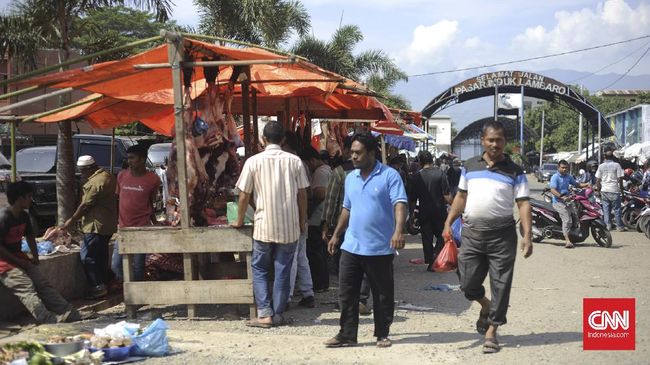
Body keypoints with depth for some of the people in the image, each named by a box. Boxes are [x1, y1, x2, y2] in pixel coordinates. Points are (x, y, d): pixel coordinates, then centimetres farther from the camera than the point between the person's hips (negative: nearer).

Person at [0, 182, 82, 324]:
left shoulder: (24, 216, 9)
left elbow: (30, 237, 25)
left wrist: (35, 257, 12)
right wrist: (18, 262, -16)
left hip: (19, 258, 8)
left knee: (43, 284, -7)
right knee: (27, 288, -25)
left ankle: (72, 315, -17)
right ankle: (49, 320, -42)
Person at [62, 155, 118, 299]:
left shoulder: (95, 183, -19)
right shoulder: (106, 176, 13)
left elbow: (85, 206, -16)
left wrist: (72, 220, -5)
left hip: (96, 226, -10)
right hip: (108, 226, 10)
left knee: (88, 256, -6)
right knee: (101, 255, 15)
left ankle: (98, 286, -6)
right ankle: (103, 284, 19)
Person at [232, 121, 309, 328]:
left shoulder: (253, 162, -5)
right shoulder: (294, 161, -1)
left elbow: (244, 196, -1)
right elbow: (302, 195, 2)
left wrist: (239, 221, 14)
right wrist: (302, 222, 14)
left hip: (264, 226, -1)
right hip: (289, 226, 1)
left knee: (260, 270, 11)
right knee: (283, 271, 10)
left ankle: (264, 314, 2)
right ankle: (278, 315, 13)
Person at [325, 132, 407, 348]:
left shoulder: (389, 176, -8)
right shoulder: (350, 178, 12)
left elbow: (400, 204, -18)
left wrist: (398, 231, -33)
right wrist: (336, 235, 23)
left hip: (380, 248, -5)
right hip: (351, 247, 6)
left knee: (383, 295, 7)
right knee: (346, 293, 5)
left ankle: (382, 335, 20)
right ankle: (347, 335, 14)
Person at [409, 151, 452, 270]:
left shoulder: (417, 177, -2)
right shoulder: (440, 173, -9)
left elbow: (412, 199, 3)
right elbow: (447, 196, -14)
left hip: (424, 212, 2)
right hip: (440, 211, -2)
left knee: (427, 238, 11)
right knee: (441, 236, 11)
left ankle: (429, 262, 12)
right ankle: (435, 259, -6)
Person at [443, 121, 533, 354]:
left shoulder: (514, 172, -1)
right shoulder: (470, 166, 8)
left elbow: (523, 204, -5)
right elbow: (461, 196, 15)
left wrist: (527, 235, -15)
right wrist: (448, 223, 9)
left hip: (502, 235, -2)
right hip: (471, 233, 2)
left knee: (500, 285, 2)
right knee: (468, 283, 4)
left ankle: (491, 331, 14)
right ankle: (486, 306, 36)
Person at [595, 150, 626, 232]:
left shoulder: (601, 166, 3)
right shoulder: (616, 165, -5)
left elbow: (597, 180, 4)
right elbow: (620, 179, -7)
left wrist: (598, 190, 14)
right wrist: (622, 189, 3)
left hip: (604, 190, 3)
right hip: (614, 191, -3)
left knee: (606, 209, 9)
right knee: (617, 209, 3)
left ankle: (608, 225, 9)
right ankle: (619, 226, 6)